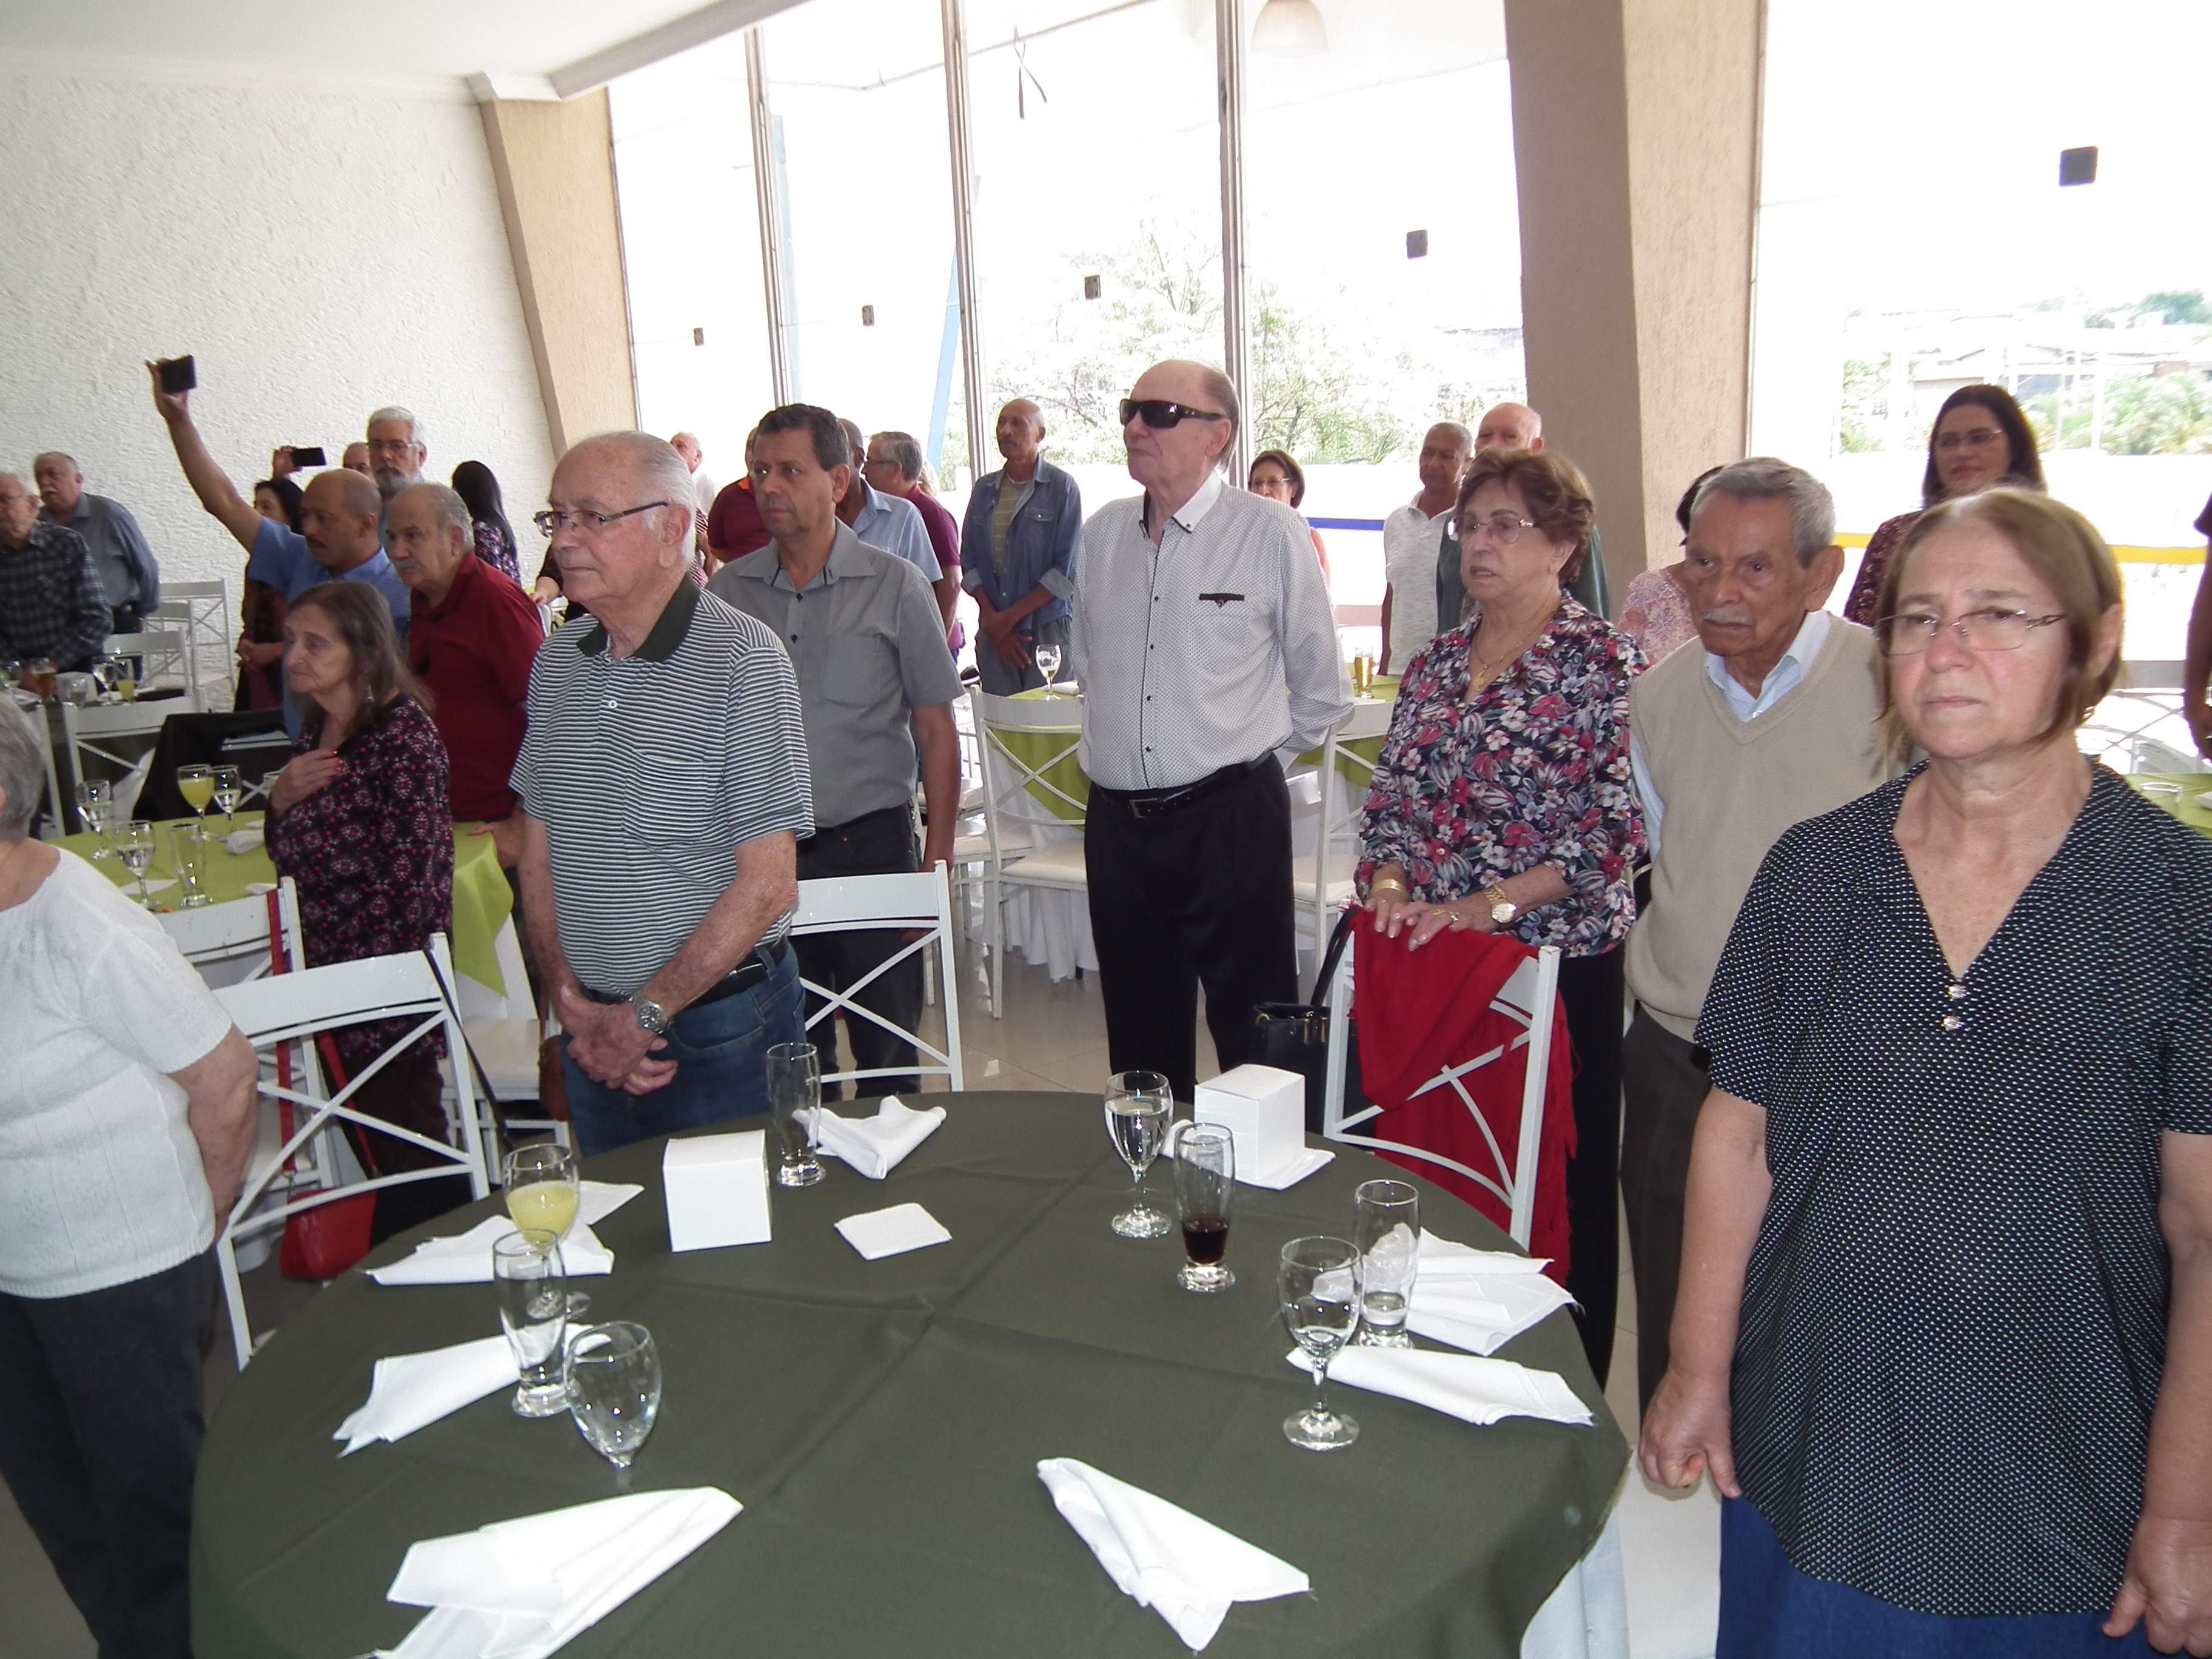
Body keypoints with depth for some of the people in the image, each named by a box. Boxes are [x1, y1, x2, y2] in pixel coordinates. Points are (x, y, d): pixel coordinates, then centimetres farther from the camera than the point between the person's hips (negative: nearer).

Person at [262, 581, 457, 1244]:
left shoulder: (404, 732, -16)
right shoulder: (315, 730, 8)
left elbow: (412, 874, -19)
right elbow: (288, 854, 15)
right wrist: (280, 798, -5)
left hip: (387, 967, -8)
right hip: (329, 968, 8)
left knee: (403, 1126, 3)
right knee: (371, 1126, 17)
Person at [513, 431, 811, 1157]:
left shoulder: (740, 659, -15)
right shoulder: (555, 663, 4)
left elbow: (768, 885, -18)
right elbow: (540, 854, 9)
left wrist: (646, 1016, -13)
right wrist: (573, 1005, -3)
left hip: (722, 1029, -5)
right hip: (594, 1035, 6)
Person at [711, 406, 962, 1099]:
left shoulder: (893, 586, -3)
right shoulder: (728, 590, 4)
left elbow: (935, 729, -1)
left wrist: (939, 854, -6)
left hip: (870, 841, -2)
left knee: (886, 1045, 6)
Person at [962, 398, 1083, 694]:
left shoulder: (1062, 488, -1)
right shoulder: (984, 489, 14)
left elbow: (1066, 571, -7)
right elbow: (969, 561, 11)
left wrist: (1010, 618, -9)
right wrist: (992, 619, -3)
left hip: (1048, 629, -4)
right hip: (993, 635, 4)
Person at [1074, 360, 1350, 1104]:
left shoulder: (1271, 533, -6)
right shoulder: (1103, 532, 8)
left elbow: (1322, 691, 1)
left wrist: (1246, 754, 8)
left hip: (1230, 820, -5)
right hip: (1117, 820, 5)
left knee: (1256, 1036, 3)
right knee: (1140, 1038, 16)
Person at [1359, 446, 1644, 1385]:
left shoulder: (1605, 662, -6)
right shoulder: (1434, 664, 11)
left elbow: (1615, 826, -13)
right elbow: (1390, 798, 12)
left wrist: (1489, 905, -19)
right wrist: (1388, 885, -6)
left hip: (1558, 960, -5)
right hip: (1427, 959, 5)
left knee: (1560, 1184, 5)